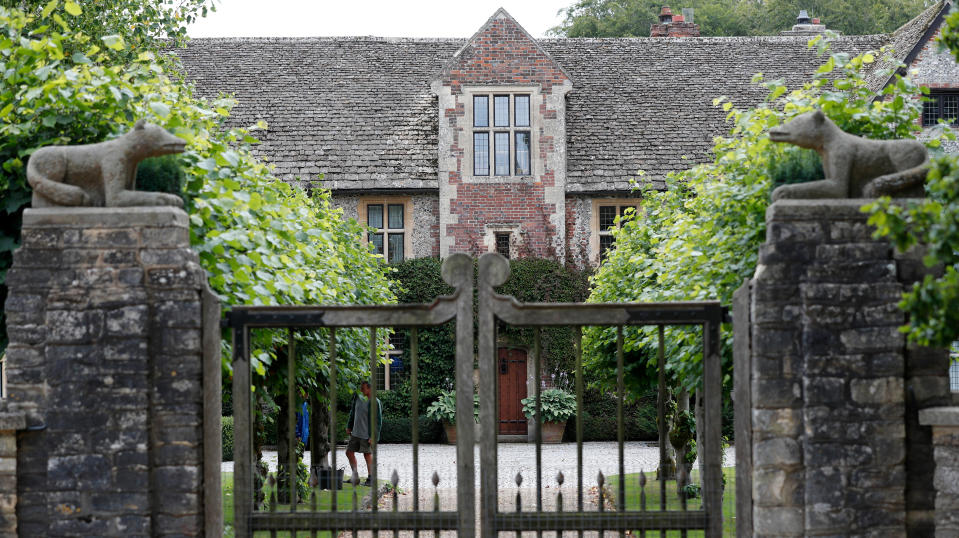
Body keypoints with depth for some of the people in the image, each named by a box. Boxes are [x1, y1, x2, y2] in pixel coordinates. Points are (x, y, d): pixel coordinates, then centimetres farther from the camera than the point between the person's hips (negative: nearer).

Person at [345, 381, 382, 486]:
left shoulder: (375, 402, -16)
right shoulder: (358, 398, 5)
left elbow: (378, 421, -14)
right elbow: (352, 413, 19)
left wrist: (374, 436, -17)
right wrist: (349, 427, 17)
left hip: (367, 434, -8)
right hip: (356, 433, 8)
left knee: (368, 454, 1)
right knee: (349, 452, 10)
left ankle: (370, 478, 12)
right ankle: (355, 476, 21)